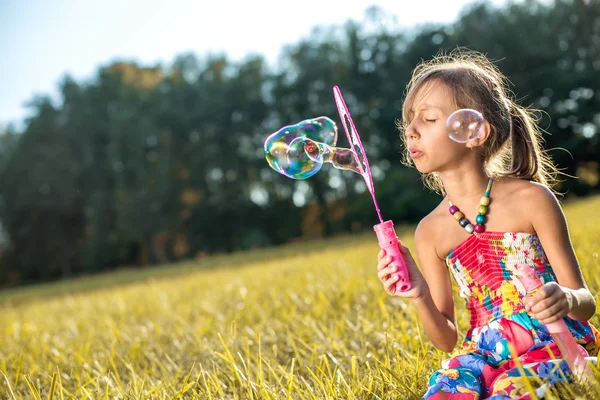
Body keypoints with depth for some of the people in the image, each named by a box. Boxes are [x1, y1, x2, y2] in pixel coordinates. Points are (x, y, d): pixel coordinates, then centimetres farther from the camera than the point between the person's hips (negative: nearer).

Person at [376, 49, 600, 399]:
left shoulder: (530, 198, -6)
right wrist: (421, 297, -13)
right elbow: (448, 340, 7)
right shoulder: (430, 231, 3)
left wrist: (566, 300, -25)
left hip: (552, 344, -2)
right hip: (486, 354, 2)